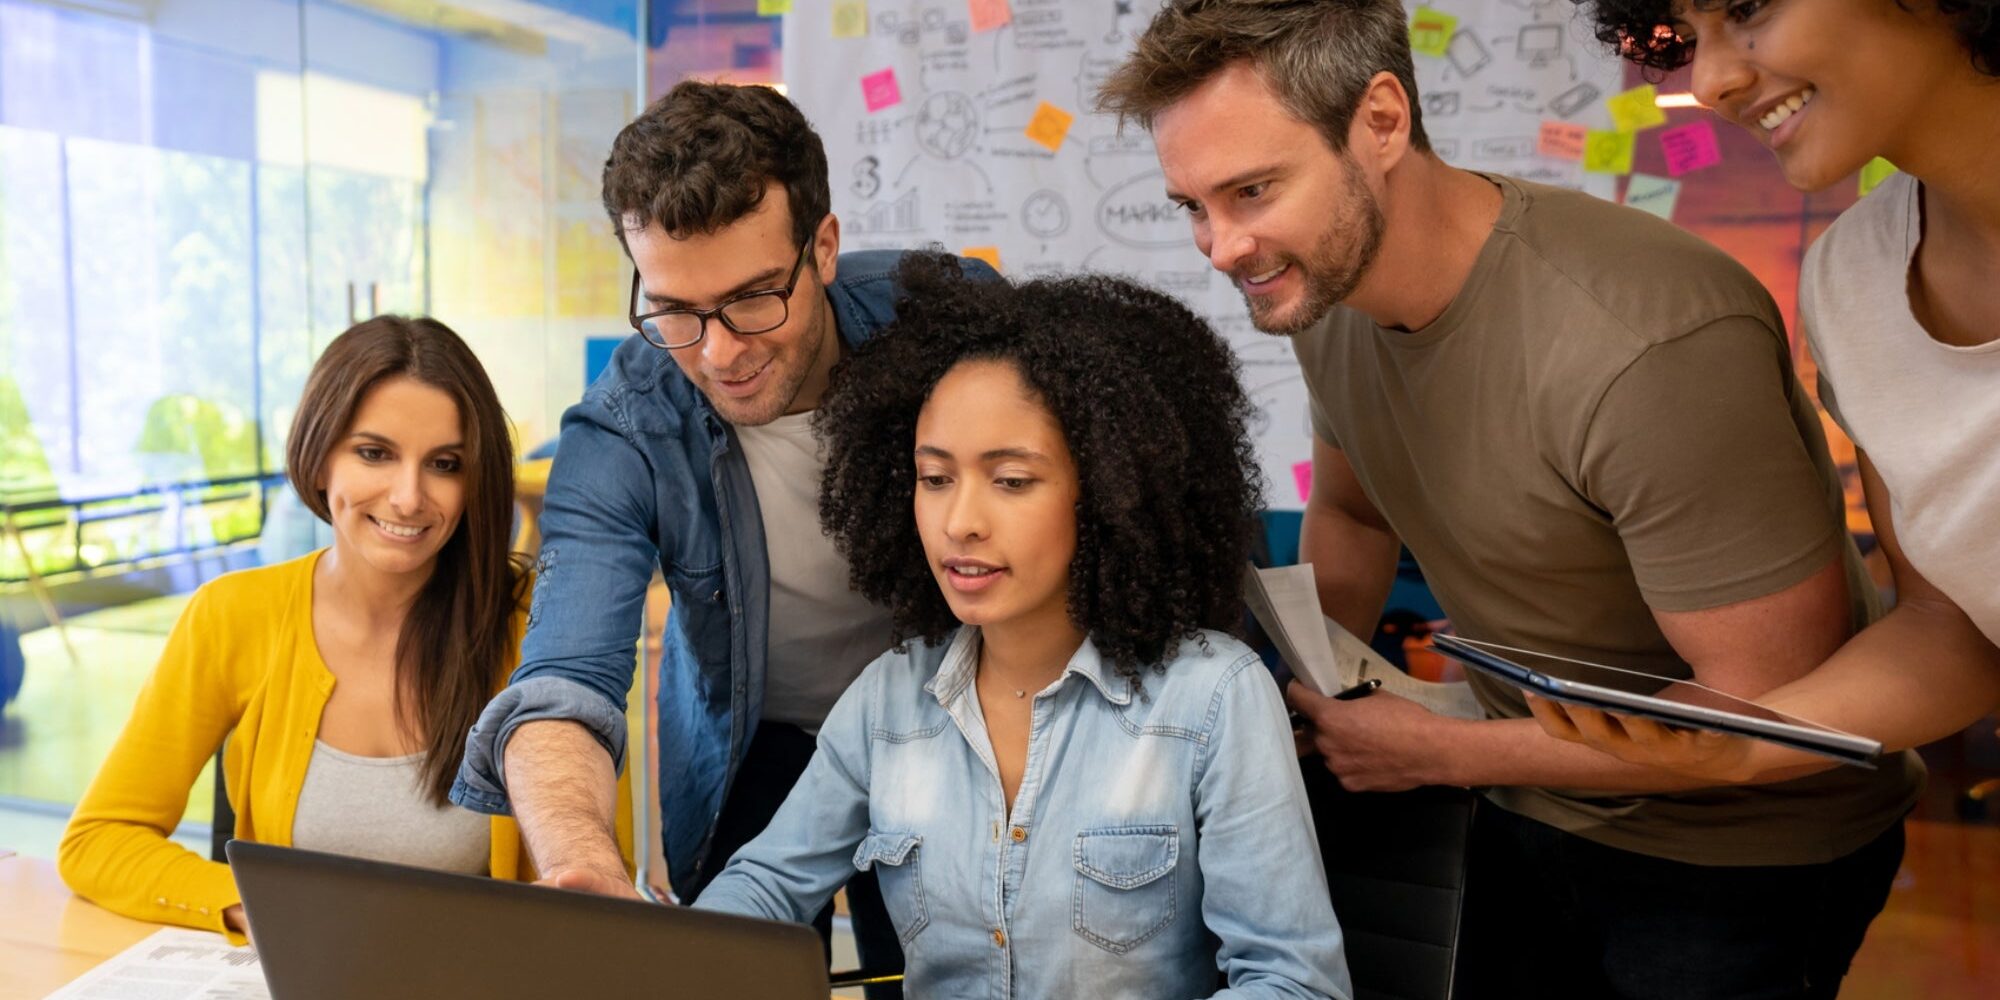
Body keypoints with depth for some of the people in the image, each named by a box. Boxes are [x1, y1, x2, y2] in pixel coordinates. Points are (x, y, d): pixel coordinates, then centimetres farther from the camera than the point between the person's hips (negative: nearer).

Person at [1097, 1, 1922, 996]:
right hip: (1534, 804, 7)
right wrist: (1310, 688, -8)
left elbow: (1769, 712, -28)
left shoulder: (1647, 344, -34)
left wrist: (1436, 751, -21)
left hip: (1746, 854, -6)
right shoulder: (1323, 283, -10)